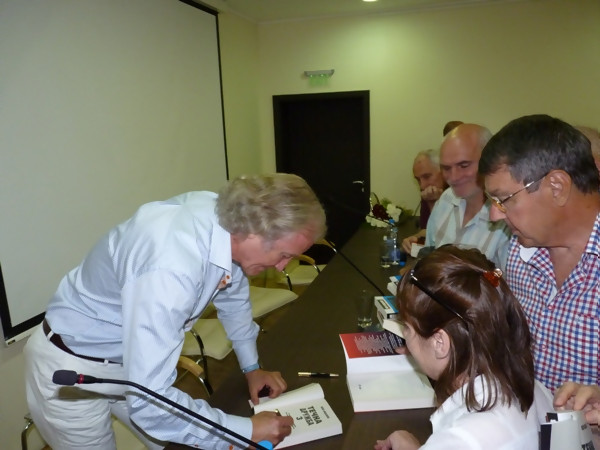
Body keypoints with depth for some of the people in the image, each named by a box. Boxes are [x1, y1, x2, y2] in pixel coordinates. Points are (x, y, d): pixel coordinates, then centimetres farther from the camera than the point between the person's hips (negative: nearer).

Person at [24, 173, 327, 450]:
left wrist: (251, 366, 9)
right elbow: (150, 401, -35)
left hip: (131, 357, 7)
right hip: (72, 372, -6)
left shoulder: (228, 214, -16)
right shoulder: (171, 270, -40)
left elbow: (233, 295, 4)